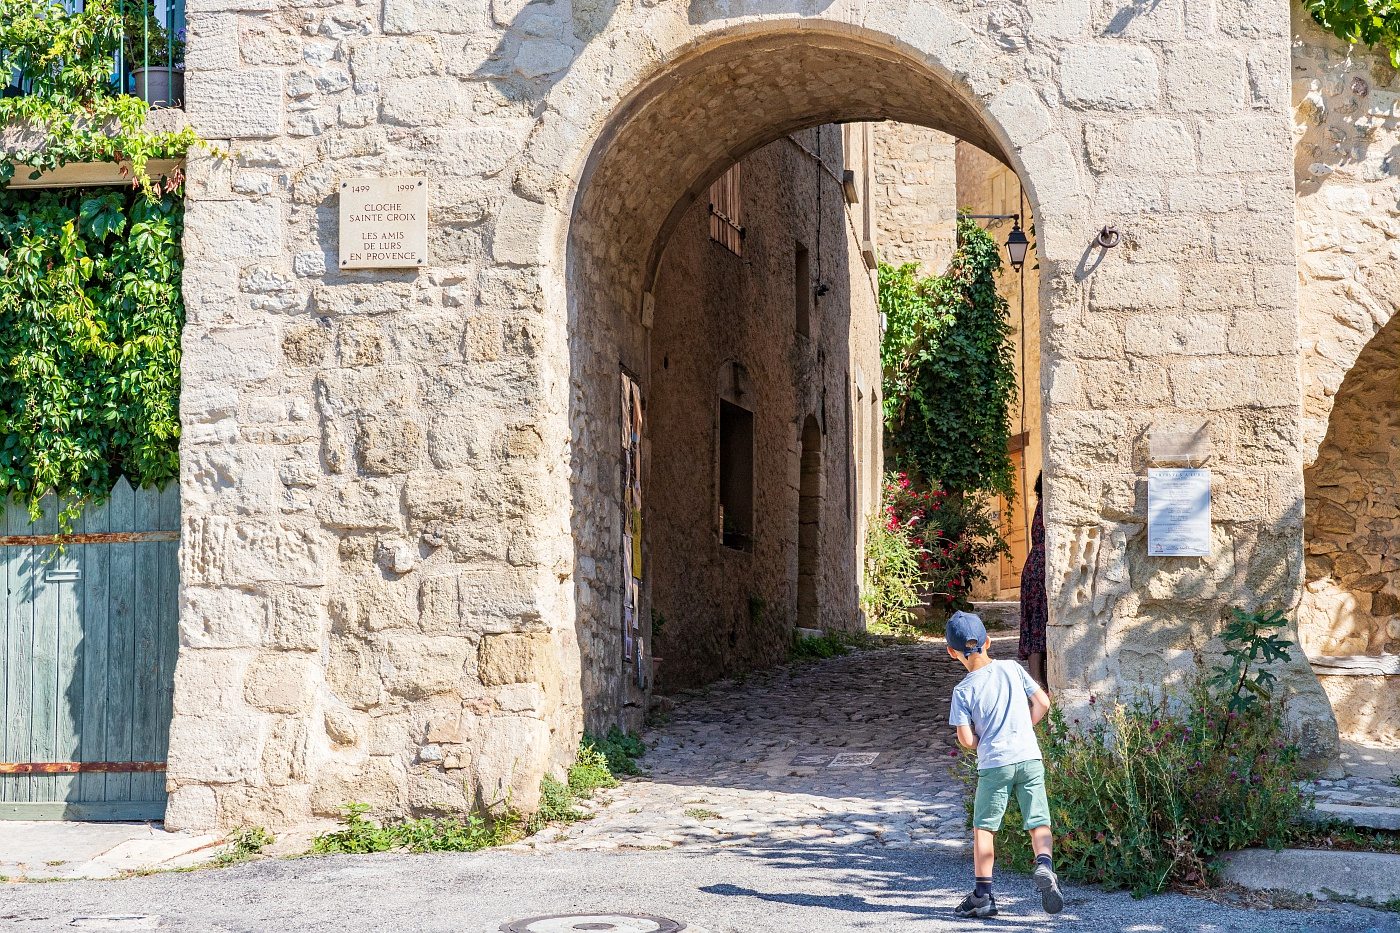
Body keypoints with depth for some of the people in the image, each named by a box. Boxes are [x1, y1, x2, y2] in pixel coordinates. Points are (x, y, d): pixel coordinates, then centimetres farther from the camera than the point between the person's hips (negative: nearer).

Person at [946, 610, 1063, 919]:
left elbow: (966, 739, -8)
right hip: (1029, 757, 2)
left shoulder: (963, 690, -5)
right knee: (1039, 822, 7)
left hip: (994, 764, -2)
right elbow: (1042, 702, 5)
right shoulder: (1012, 668, 3)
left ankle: (983, 895, 10)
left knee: (983, 827, 10)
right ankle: (1044, 865, -21)